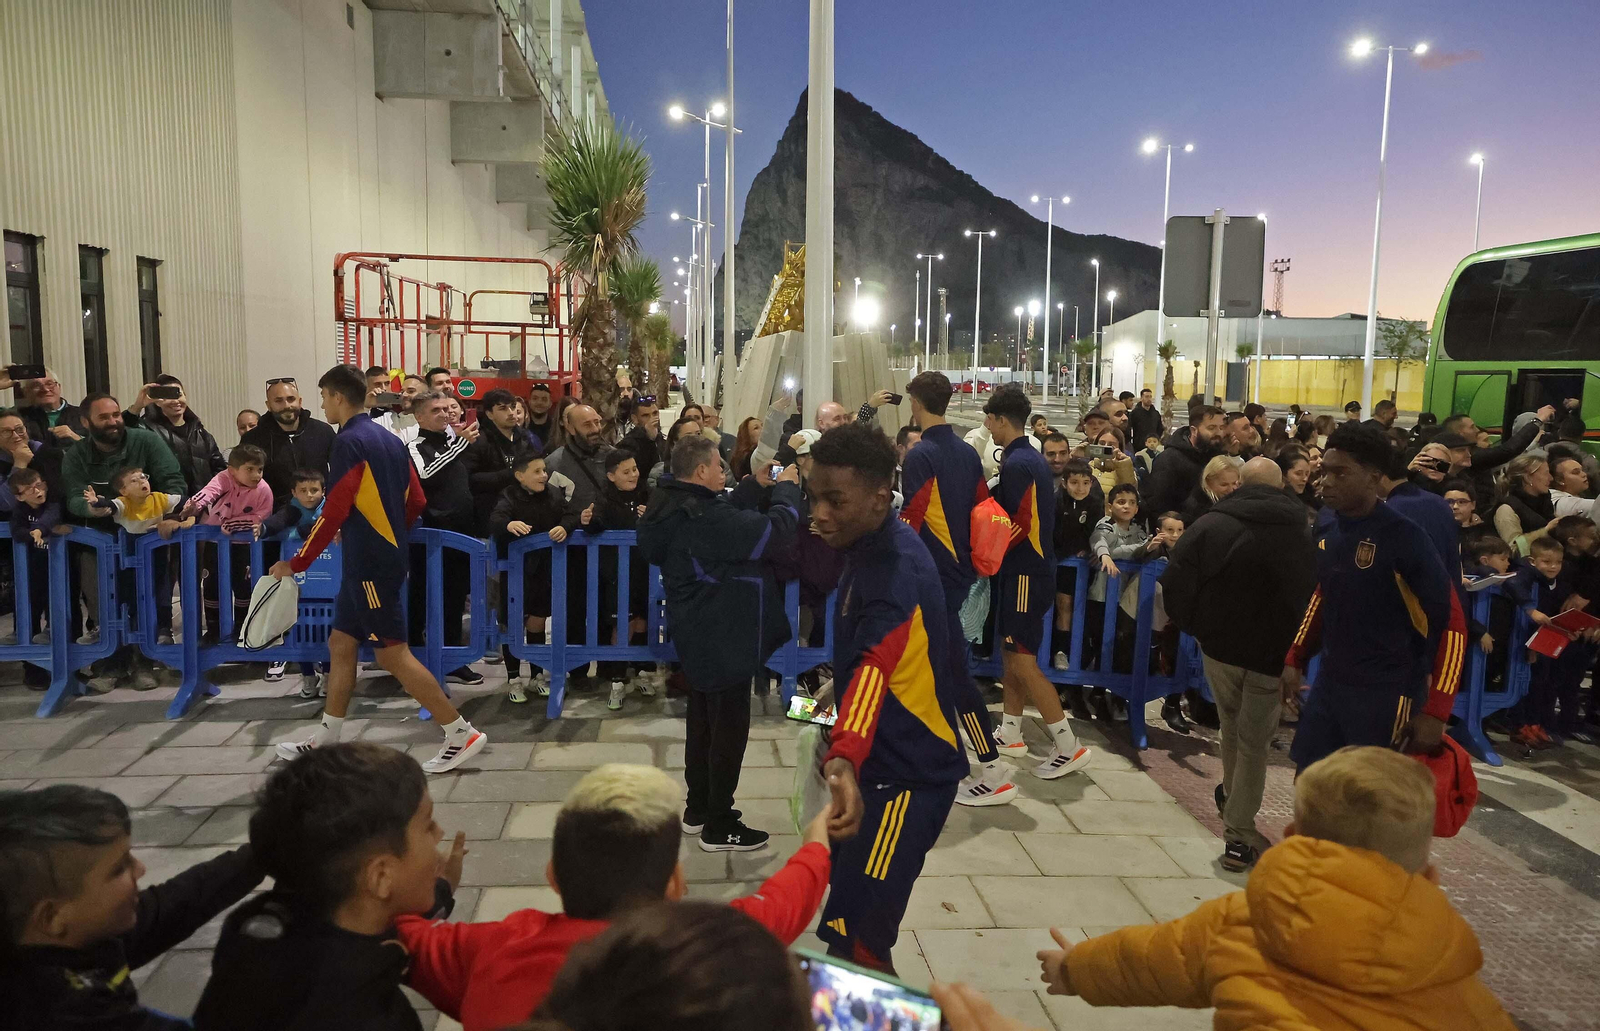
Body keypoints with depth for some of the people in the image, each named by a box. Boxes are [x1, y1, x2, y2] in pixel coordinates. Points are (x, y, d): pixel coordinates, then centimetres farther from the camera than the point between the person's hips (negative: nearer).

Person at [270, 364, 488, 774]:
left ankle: (462, 734, -2)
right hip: (383, 557, 9)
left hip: (370, 565, -9)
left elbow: (334, 512, -19)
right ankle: (327, 738, 26)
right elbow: (416, 502, 14)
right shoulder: (388, 439, 11)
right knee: (340, 643, 16)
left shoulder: (350, 442, -15)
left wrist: (296, 563, -11)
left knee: (393, 654, -5)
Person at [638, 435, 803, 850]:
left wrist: (758, 487, 7)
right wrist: (786, 489, -12)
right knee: (729, 730, 3)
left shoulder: (674, 509, 2)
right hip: (723, 639, -10)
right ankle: (719, 828, 14)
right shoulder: (705, 518, -29)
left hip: (698, 635, 10)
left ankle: (698, 810, 35)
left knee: (703, 722, 21)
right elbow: (776, 531, -28)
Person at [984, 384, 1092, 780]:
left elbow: (1020, 525, -23)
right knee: (1012, 651, 16)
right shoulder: (1032, 457, 12)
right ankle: (1010, 732, 25)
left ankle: (1068, 746, -2)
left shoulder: (1016, 464, -18)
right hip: (1032, 568, 10)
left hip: (1024, 573, -10)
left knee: (1022, 661, -6)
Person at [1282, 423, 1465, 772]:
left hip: (1386, 694, -6)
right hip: (1329, 683, 6)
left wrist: (1435, 710, -18)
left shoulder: (1403, 537, -15)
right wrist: (1294, 660, 14)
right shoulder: (1325, 531, 4)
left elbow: (1451, 620, -14)